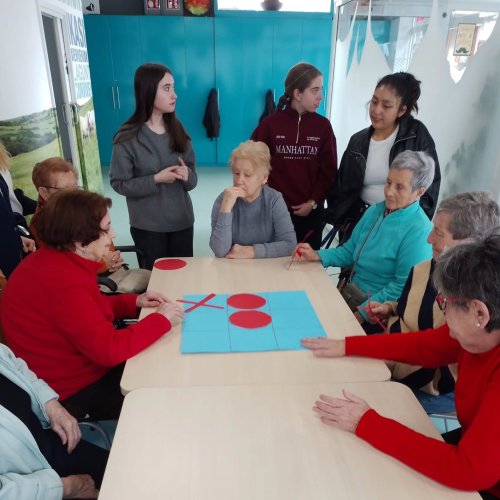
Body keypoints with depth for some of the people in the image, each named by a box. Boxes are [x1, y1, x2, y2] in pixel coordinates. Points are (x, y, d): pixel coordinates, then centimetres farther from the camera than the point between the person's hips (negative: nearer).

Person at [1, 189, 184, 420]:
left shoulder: (54, 259, -1)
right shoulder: (62, 282, -33)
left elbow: (89, 309, 14)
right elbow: (110, 349, -33)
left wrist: (133, 302, 0)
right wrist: (161, 319, -20)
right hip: (76, 394, -9)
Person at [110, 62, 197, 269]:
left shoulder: (177, 130, 2)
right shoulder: (128, 137, -12)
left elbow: (192, 180, 4)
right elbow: (119, 183, -11)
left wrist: (187, 175, -18)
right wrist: (156, 179, -20)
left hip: (182, 220, 4)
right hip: (147, 225, -3)